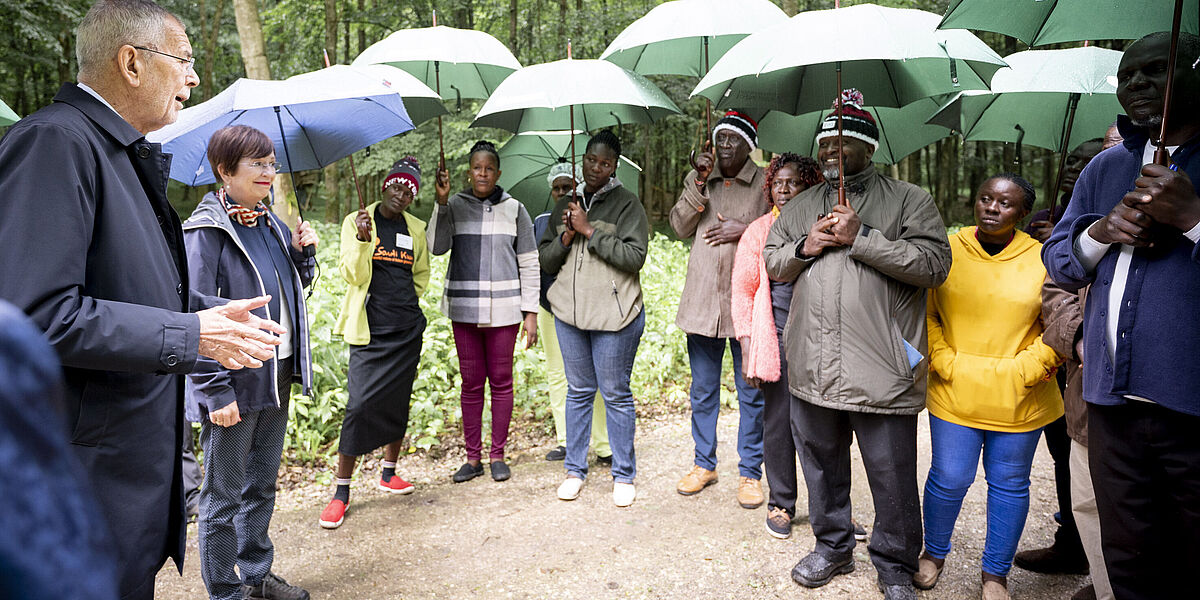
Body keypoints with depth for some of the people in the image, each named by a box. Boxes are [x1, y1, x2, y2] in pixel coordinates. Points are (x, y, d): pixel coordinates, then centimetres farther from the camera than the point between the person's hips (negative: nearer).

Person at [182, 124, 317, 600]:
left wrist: (301, 251, 0)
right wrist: (216, 391, -20)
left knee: (262, 485, 20)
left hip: (278, 374, 8)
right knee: (224, 495, 7)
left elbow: (294, 289, 19)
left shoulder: (269, 222, 9)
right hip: (236, 381, -7)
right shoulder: (207, 229, -13)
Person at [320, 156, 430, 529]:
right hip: (370, 330, -4)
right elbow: (353, 275, -9)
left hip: (407, 329, 4)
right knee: (361, 404, -10)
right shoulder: (356, 222, 1)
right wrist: (363, 239, -22)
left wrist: (405, 303, 14)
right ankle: (341, 491, 0)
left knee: (398, 401, 9)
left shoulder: (415, 228, 11)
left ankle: (389, 473, 27)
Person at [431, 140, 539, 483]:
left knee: (501, 382, 5)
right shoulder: (454, 206, 5)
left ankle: (497, 455, 18)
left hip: (503, 309, 0)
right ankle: (472, 457, 17)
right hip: (464, 307, 1)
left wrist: (530, 312, 0)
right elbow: (437, 248, -9)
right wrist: (441, 202, -17)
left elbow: (529, 264, 5)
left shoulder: (514, 209, 5)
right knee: (471, 383, 6)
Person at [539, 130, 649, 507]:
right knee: (578, 391, 13)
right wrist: (566, 237, -7)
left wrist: (590, 230, -16)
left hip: (614, 314, -4)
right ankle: (575, 469, 26)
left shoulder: (627, 204, -3)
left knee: (616, 394, 3)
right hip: (569, 310, 5)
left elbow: (635, 256, -15)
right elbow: (545, 258, 13)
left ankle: (624, 475, 17)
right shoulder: (565, 204, 13)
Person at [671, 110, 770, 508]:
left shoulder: (766, 183, 2)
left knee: (751, 392, 4)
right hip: (702, 300, 3)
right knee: (703, 390, 13)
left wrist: (744, 229, -15)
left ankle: (750, 472, 19)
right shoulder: (697, 179, 13)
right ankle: (704, 464, 28)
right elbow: (680, 227, 2)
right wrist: (699, 185, -8)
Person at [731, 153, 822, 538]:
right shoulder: (758, 231, 5)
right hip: (775, 340, 0)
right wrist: (747, 349, -2)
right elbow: (742, 292, 5)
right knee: (777, 423, 6)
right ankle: (781, 505, 22)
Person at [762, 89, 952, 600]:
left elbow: (935, 264, -12)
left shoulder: (908, 200, 0)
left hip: (881, 372, -4)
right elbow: (771, 263, 17)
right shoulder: (800, 206, 15)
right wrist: (804, 247, -4)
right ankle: (832, 547, 38)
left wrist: (860, 237, -16)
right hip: (812, 367, 5)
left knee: (892, 478, 6)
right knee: (822, 466, 18)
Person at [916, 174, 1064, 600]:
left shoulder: (1042, 259, -1)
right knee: (949, 478, 3)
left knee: (1009, 484, 11)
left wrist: (1024, 370, -9)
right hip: (954, 394, 0)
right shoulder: (947, 250, 1)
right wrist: (944, 362, -6)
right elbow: (925, 314, 4)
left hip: (1018, 401, 1)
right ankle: (933, 554, 30)